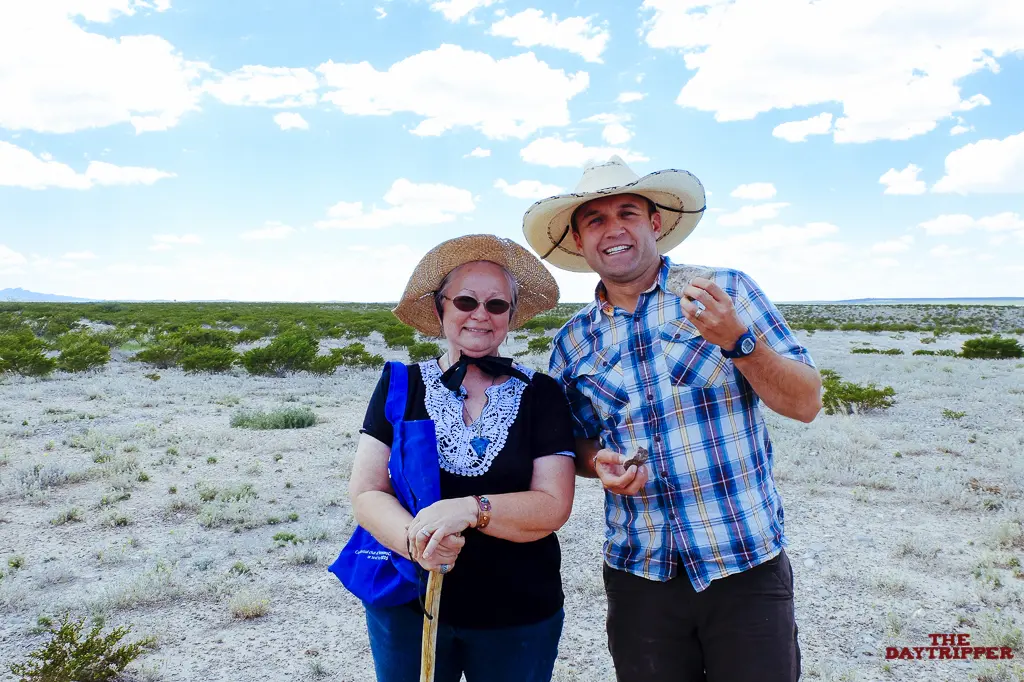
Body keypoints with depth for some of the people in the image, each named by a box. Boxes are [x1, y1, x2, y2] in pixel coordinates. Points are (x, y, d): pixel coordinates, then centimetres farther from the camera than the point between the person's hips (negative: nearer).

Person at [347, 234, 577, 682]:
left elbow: (553, 506, -10)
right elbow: (366, 494, -6)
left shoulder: (541, 394, -4)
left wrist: (470, 509, -26)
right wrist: (415, 540, -25)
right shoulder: (401, 387, -2)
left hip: (519, 616, 0)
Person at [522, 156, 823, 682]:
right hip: (639, 574, 2)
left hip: (748, 565, -2)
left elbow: (806, 403, -6)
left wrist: (737, 340, -21)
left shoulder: (729, 290, -4)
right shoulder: (573, 343, 4)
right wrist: (600, 462, -7)